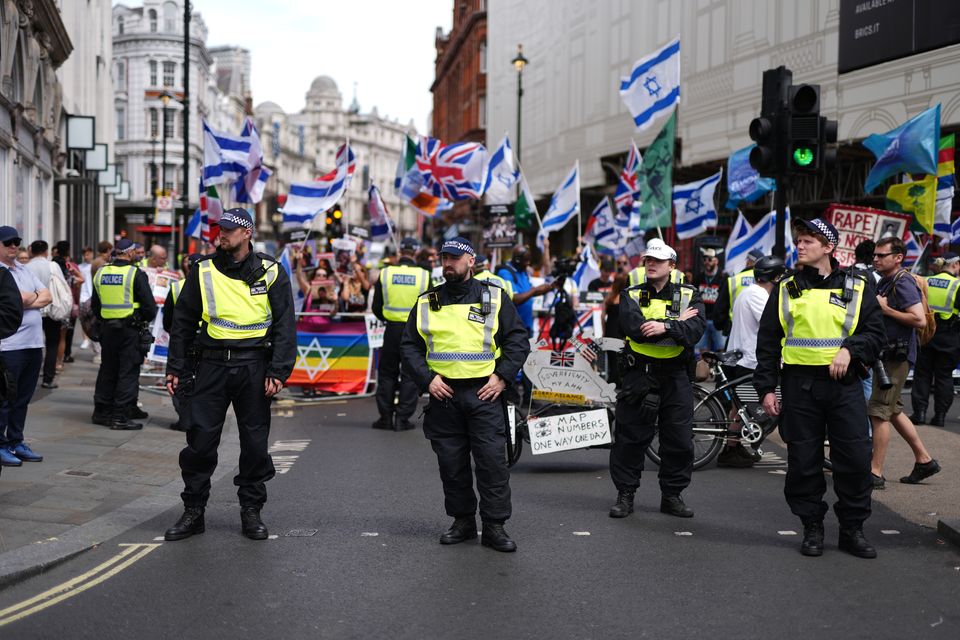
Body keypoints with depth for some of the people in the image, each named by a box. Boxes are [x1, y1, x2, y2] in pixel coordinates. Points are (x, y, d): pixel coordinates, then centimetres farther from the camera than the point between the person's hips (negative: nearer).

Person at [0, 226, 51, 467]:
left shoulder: (25, 270, 17)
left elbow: (47, 296, 10)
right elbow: (22, 299, -18)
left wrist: (28, 301, -8)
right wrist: (34, 297, 2)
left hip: (34, 343, 7)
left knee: (23, 398, 12)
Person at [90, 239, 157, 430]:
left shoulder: (101, 273, 6)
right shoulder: (136, 274, -11)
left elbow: (95, 305, 14)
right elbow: (150, 307, -11)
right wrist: (143, 318, 8)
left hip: (107, 328, 6)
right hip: (129, 330, -5)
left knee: (107, 371, 16)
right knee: (128, 373, 0)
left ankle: (101, 412, 22)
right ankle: (121, 417, -1)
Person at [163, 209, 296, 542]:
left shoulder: (271, 273, 2)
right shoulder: (203, 271, 6)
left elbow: (285, 326, 1)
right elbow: (183, 323, 11)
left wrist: (277, 372, -7)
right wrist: (175, 368, 6)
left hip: (253, 368, -1)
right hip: (212, 365, 1)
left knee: (255, 443, 5)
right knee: (200, 441, 0)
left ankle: (251, 511, 17)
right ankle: (193, 511, 11)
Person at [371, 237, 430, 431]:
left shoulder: (385, 273, -2)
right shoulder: (424, 275, -5)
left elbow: (376, 307, 3)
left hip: (392, 329, 1)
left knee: (387, 373, 11)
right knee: (410, 375, 5)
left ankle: (385, 416, 11)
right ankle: (402, 418, 3)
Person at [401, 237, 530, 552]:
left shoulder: (494, 298, 5)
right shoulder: (427, 303, 11)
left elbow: (518, 340, 4)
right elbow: (410, 346, 12)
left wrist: (502, 376, -7)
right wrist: (427, 379, -2)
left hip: (484, 394, -2)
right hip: (443, 395, 2)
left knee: (492, 461, -6)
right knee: (451, 464, 6)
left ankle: (494, 526, 2)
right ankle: (463, 521, 20)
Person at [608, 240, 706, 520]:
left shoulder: (689, 295, 5)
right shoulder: (631, 295, 4)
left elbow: (695, 330, -13)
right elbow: (635, 328, -16)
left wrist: (664, 327, -26)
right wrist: (676, 323, -12)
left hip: (675, 376, 1)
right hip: (638, 374, -1)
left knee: (679, 441, 5)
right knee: (630, 438, 2)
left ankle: (672, 495, 19)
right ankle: (625, 494, 13)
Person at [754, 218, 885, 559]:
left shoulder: (856, 287, 6)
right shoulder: (785, 289, 9)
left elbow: (876, 332, 6)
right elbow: (767, 342, 10)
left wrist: (851, 350, -13)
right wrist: (766, 387, 3)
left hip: (844, 385, -1)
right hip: (799, 387, 1)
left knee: (855, 460, -2)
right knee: (803, 462, 3)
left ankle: (853, 528, 12)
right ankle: (812, 528, 16)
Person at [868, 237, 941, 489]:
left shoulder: (903, 283, -14)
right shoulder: (884, 282, 15)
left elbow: (920, 319, -25)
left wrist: (885, 308, -19)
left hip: (898, 356, -10)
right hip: (886, 355, 10)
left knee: (879, 412, -8)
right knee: (893, 411, 16)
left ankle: (876, 473, -4)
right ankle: (924, 460, 26)